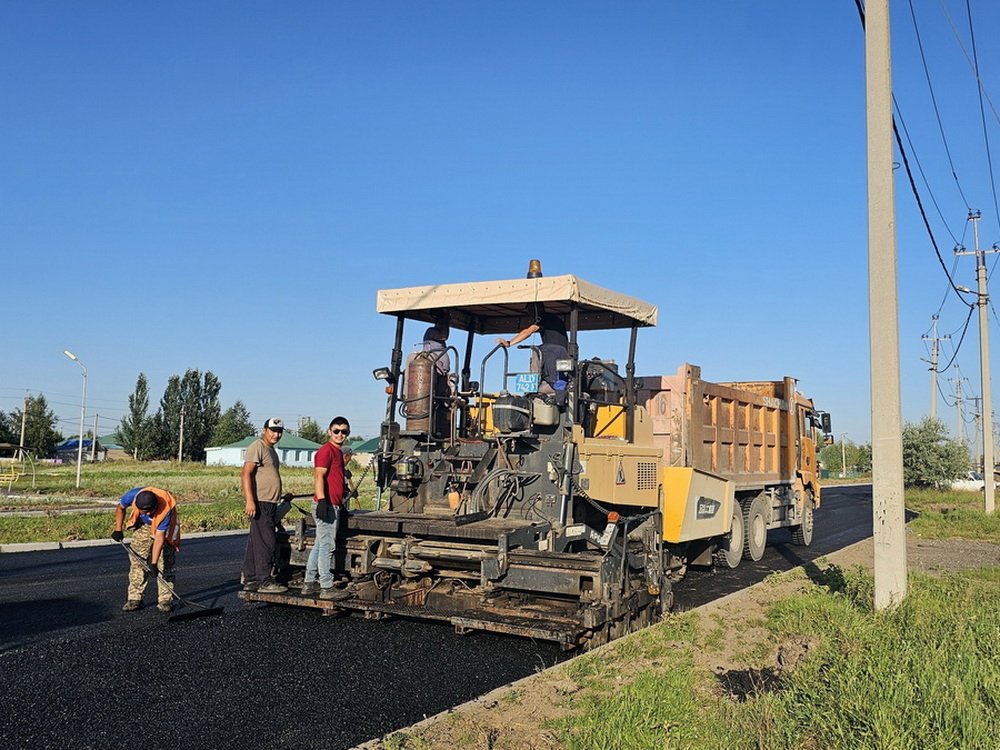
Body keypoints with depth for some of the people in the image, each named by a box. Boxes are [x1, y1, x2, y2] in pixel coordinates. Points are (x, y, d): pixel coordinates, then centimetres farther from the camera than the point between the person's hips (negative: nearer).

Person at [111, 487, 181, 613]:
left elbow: (159, 537, -36)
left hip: (164, 527, -3)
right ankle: (135, 598, 3)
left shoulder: (166, 509, -41)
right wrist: (118, 530, -5)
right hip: (143, 525, 4)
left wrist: (153, 563, -37)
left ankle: (165, 599, -5)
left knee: (165, 563, -11)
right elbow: (120, 508, -6)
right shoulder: (132, 496, -32)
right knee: (137, 560, -3)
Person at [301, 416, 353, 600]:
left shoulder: (338, 452, 19)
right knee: (327, 546, -7)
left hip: (334, 506, 10)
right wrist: (322, 501, -29)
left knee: (320, 546, 14)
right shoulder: (326, 450, -11)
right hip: (326, 505, -10)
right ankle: (327, 588, -3)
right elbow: (318, 477, -21)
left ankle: (309, 584, 21)